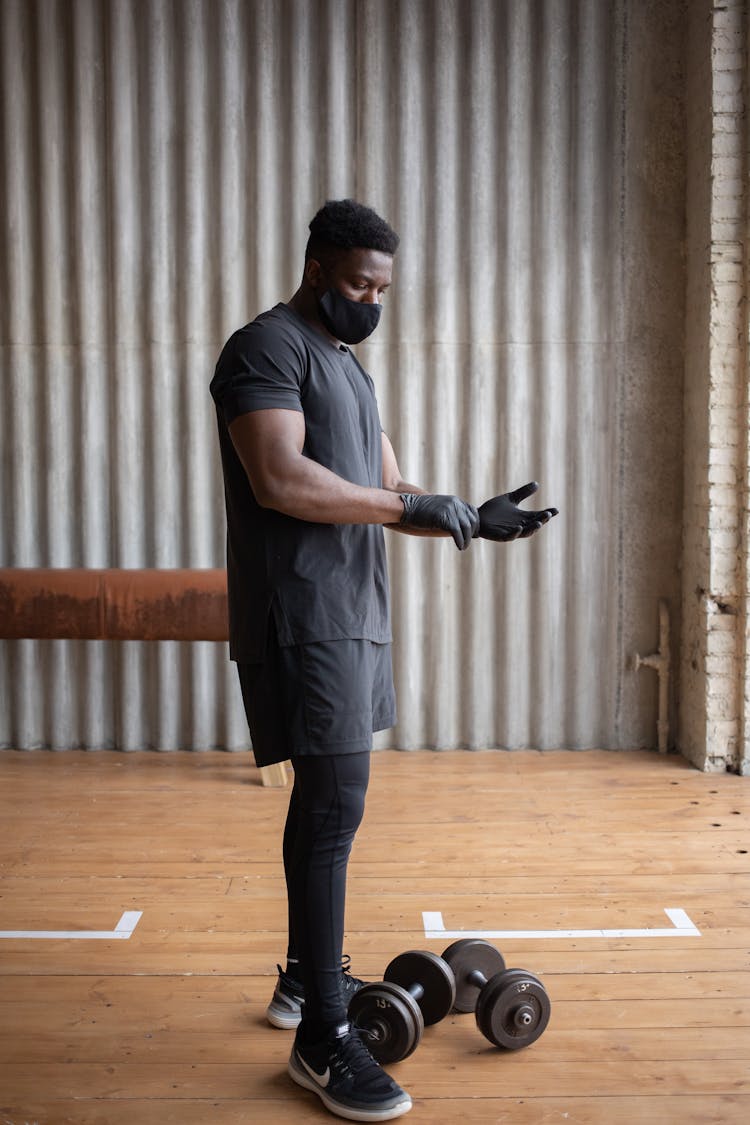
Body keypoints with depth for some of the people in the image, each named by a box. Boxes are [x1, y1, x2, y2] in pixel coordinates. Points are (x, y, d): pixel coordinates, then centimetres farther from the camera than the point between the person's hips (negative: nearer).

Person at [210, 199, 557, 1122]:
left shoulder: (347, 365, 21)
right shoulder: (268, 346, -9)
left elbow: (384, 492, 20)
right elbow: (280, 479, -23)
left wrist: (475, 519, 4)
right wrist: (412, 508, -18)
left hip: (351, 613, 10)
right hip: (302, 618, -10)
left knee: (323, 796, 15)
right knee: (336, 805, -12)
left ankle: (306, 976, 29)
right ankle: (322, 1040, -4)